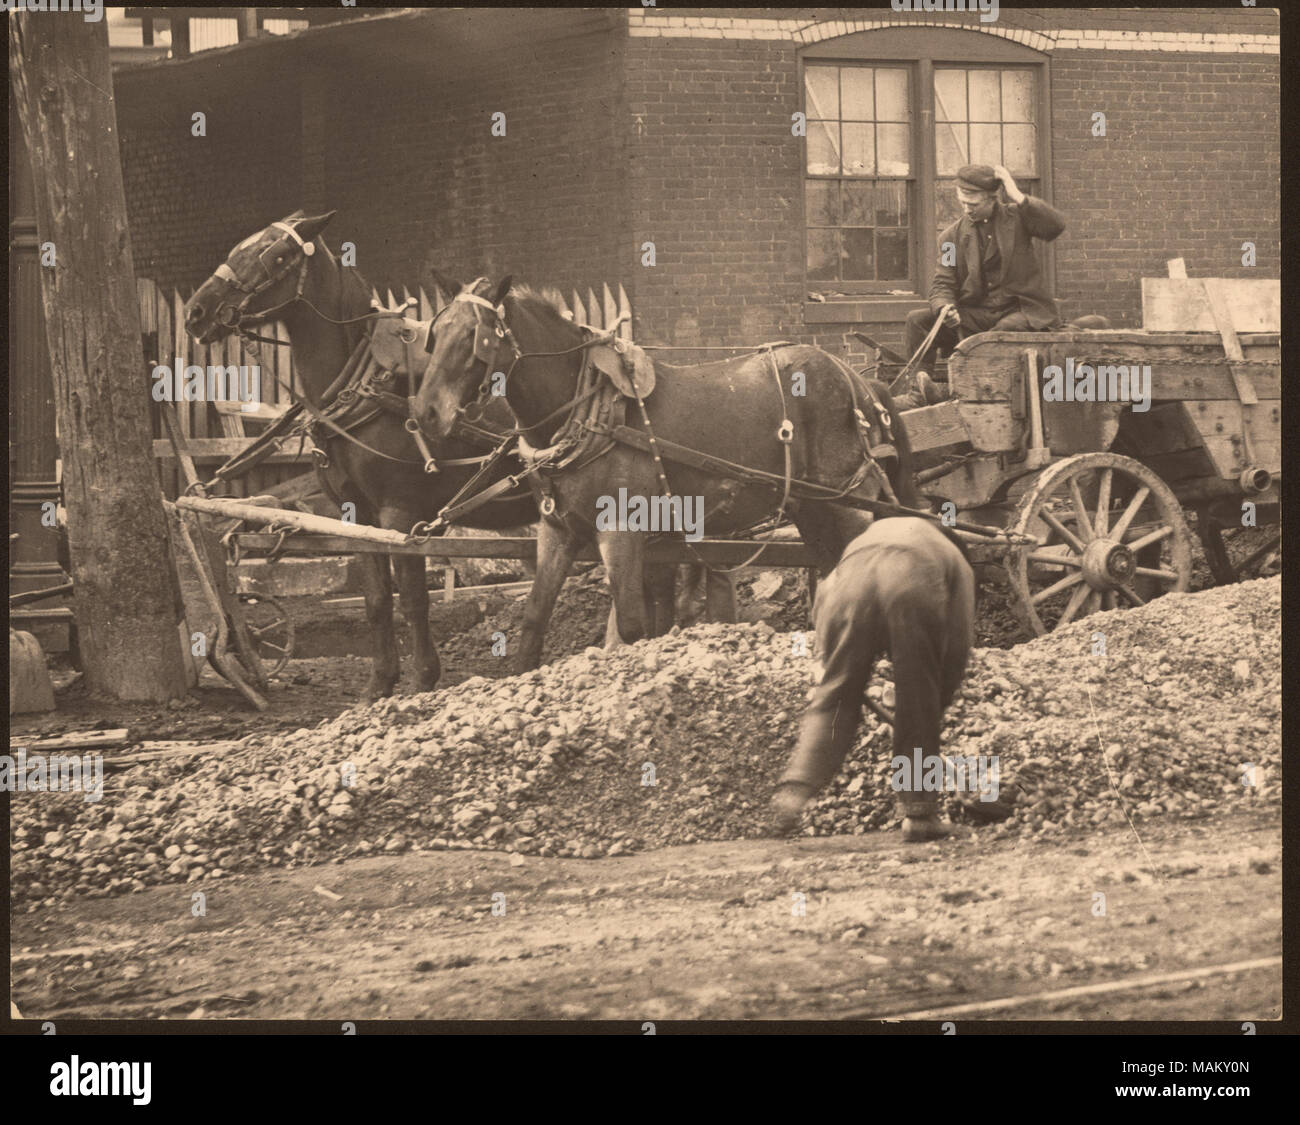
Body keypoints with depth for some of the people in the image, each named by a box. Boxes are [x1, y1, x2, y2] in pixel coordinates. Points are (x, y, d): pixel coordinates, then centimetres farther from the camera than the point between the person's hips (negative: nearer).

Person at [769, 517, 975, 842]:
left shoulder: (873, 532, 44)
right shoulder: (956, 561, 38)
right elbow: (960, 642, 28)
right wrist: (940, 702, 38)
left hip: (852, 577, 2)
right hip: (914, 583, -2)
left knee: (834, 697, 9)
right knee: (917, 705, 10)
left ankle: (793, 790, -8)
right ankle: (919, 813, 10)